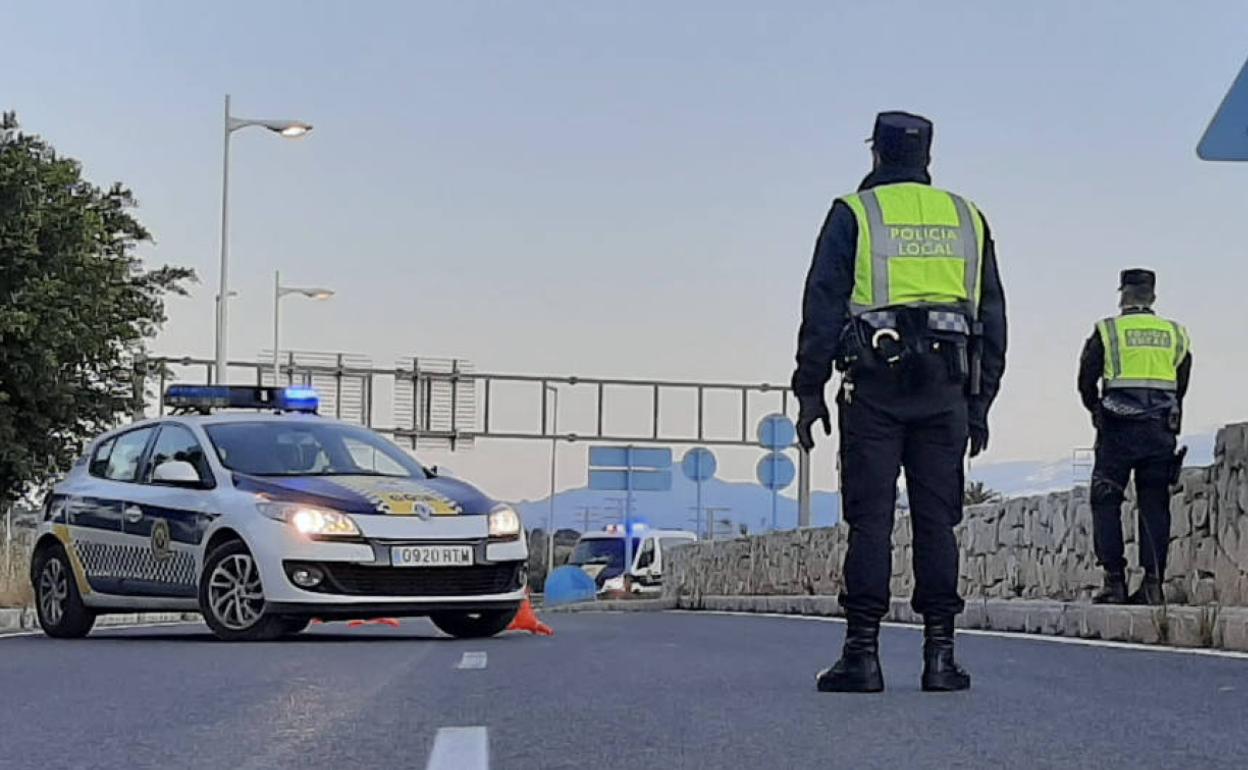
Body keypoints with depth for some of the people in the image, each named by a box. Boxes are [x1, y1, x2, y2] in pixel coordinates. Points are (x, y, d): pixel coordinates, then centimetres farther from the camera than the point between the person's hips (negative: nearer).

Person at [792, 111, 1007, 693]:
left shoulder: (854, 213, 4)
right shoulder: (967, 218, 16)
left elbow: (823, 306, -2)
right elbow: (992, 316, 15)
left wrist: (809, 389, 0)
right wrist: (980, 401, 17)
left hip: (875, 386, -3)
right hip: (944, 388, 3)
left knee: (870, 519, -3)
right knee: (937, 520, 4)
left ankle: (863, 654, -5)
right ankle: (939, 656, 2)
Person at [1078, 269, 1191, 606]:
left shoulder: (1107, 331, 1)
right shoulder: (1176, 335, 11)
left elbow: (1086, 383, 3)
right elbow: (1181, 386, 15)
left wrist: (1099, 411, 22)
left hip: (1118, 430, -3)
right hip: (1162, 432, 3)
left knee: (1106, 504, 2)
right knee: (1155, 507, 5)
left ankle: (1115, 582, -5)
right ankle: (1153, 583, -1)